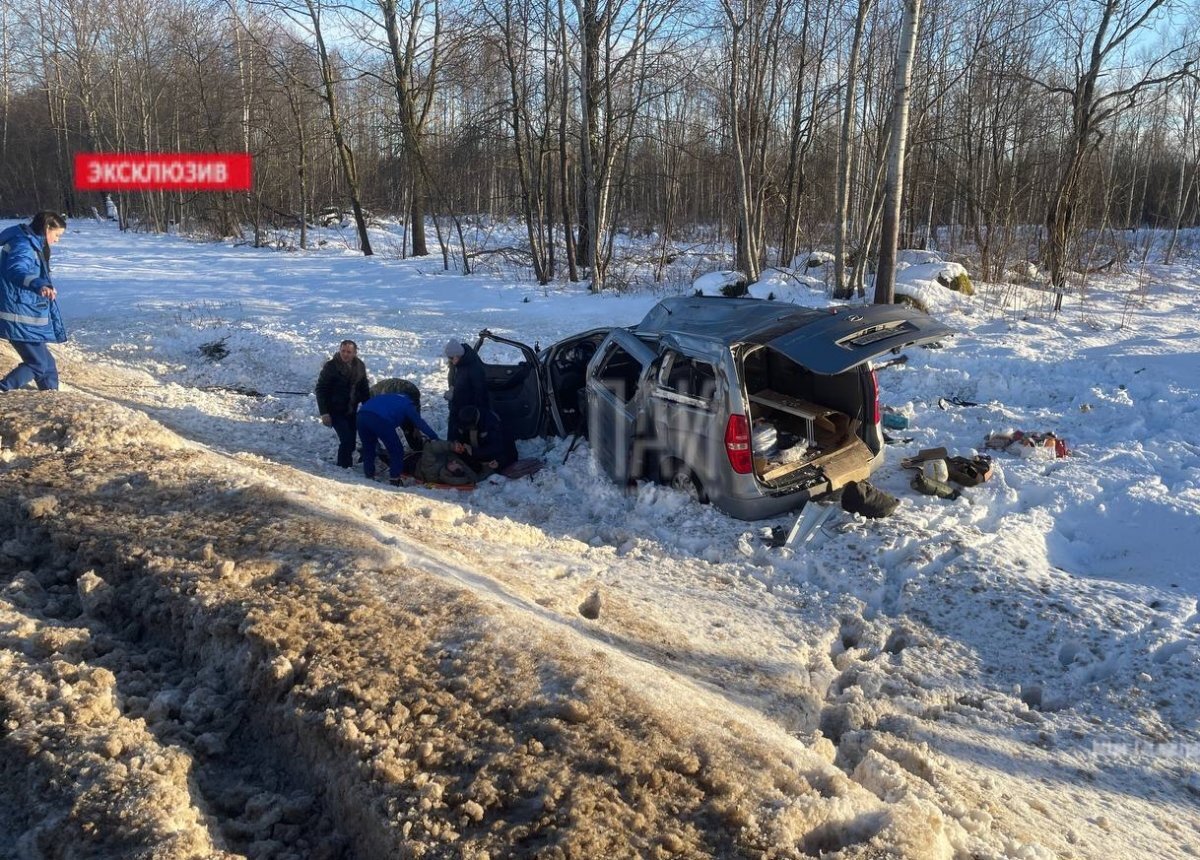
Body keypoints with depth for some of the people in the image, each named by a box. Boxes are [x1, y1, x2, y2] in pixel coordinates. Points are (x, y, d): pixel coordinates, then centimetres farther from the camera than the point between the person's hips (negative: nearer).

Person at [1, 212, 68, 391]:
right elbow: (16, 270, -40)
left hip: (28, 316, 10)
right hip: (20, 318, -10)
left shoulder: (32, 245, 15)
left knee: (47, 363, 14)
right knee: (38, 364, -8)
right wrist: (39, 285, -59)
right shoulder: (23, 245, -17)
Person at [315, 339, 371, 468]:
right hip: (336, 411, -5)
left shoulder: (359, 366, 2)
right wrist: (324, 413, -17)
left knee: (351, 441, 8)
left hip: (351, 411, 5)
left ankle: (348, 467, 24)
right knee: (346, 439, -17)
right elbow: (320, 389, -11)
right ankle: (343, 467, -5)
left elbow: (364, 389, 12)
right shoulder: (331, 366, -13)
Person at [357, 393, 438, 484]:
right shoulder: (407, 405, 21)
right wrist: (435, 438, 18)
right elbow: (420, 423, 15)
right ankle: (395, 481, 9)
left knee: (368, 450, 25)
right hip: (380, 420, -6)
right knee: (397, 451, 9)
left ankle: (369, 477, 27)